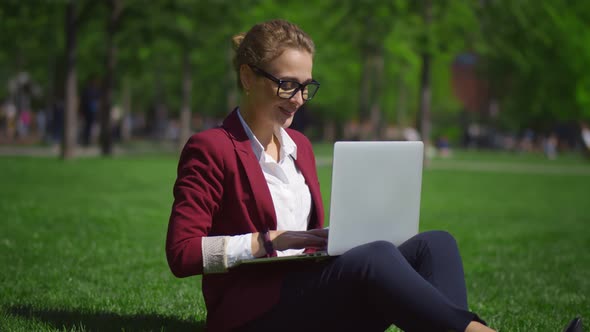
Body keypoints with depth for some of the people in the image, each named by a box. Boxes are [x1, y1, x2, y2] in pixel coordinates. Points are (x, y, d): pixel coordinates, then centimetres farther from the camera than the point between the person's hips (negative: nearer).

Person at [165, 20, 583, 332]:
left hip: (310, 291, 8)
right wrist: (268, 241, -16)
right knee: (376, 257, -34)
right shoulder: (211, 150, -3)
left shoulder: (299, 146, 21)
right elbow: (182, 254, -11)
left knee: (434, 243, -16)